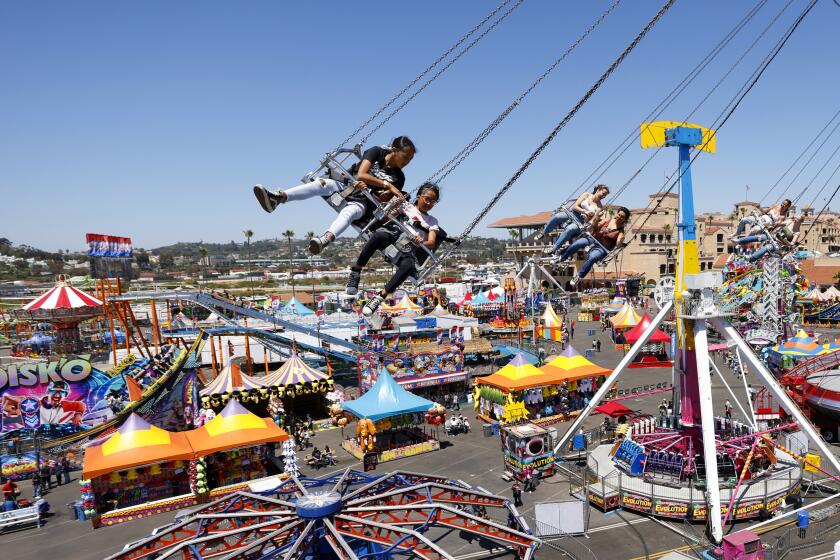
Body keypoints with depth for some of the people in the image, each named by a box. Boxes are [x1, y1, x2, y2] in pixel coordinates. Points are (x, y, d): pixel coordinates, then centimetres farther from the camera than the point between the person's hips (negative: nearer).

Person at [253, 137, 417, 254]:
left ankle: (325, 239, -70)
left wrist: (367, 185, -22)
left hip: (363, 203, -2)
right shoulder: (376, 152, 0)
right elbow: (361, 175, -13)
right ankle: (277, 198, -48)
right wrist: (388, 185, -17)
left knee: (348, 212, -37)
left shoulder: (399, 178, 3)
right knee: (323, 183, -29)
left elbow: (383, 199, -5)